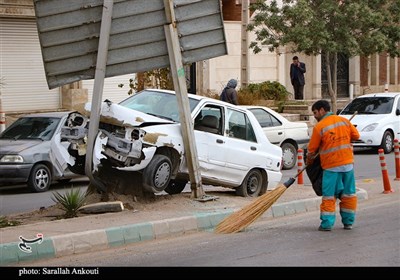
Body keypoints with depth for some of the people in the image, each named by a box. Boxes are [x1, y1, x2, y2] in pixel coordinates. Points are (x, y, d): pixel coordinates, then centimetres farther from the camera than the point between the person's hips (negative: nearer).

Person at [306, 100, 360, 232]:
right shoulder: (344, 121, 5)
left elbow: (312, 148, -1)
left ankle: (327, 224, -2)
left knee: (329, 196, 0)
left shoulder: (319, 127, -8)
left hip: (331, 166, -4)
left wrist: (309, 159, 17)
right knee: (348, 193, 11)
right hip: (348, 163, 4)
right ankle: (348, 222, 15)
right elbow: (356, 135, 11)